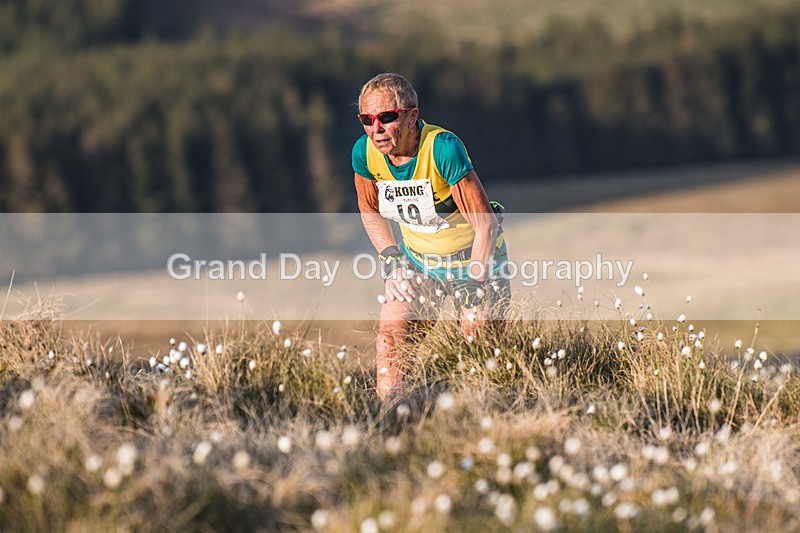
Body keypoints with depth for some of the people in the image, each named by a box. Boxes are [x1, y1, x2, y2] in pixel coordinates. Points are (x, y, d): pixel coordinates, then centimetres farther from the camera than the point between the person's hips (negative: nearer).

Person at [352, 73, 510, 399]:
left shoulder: (443, 148, -31)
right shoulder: (365, 152, -15)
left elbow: (486, 224, -27)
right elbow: (370, 211, 7)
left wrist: (473, 291, -27)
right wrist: (391, 260, -4)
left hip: (472, 255, -4)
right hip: (417, 258, 4)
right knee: (391, 330, -12)